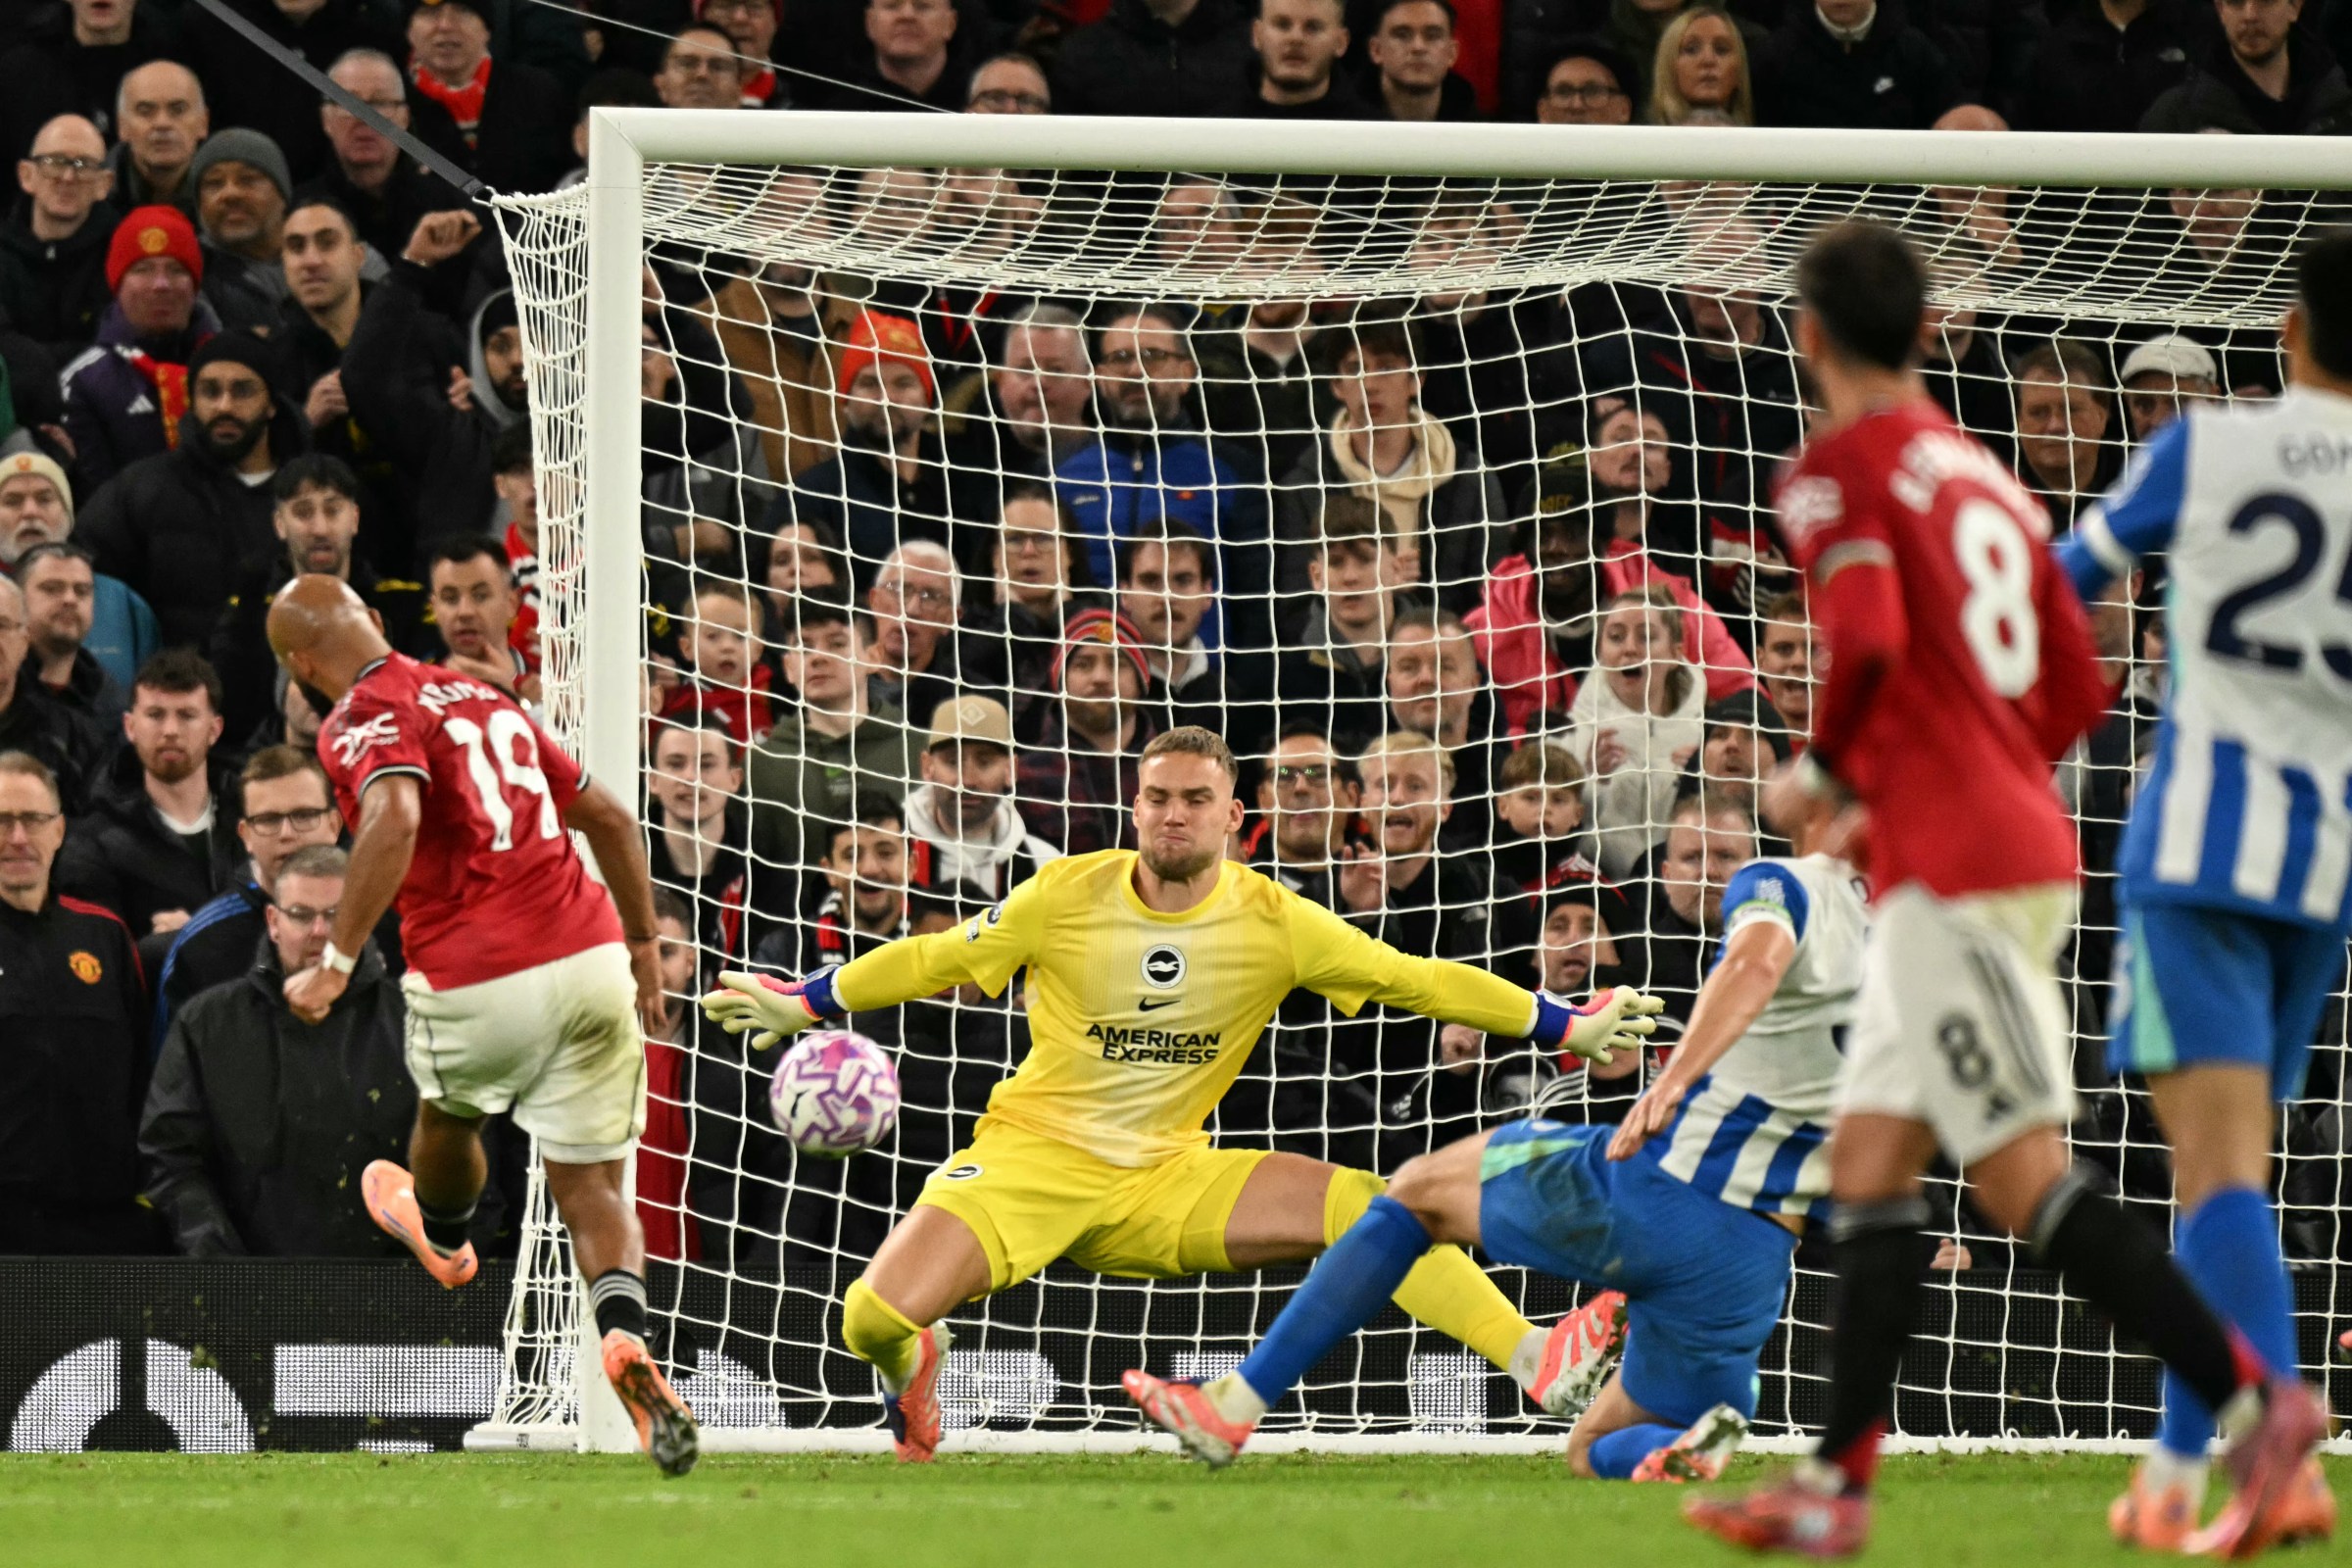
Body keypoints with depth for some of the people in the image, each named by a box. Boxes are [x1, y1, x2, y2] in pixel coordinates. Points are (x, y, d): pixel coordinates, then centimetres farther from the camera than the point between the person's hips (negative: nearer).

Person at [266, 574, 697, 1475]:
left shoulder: (365, 719, -5)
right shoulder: (483, 697, 18)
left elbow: (393, 822, -27)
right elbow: (609, 819, 21)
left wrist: (335, 965, -25)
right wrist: (644, 946, 28)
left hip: (478, 986, -5)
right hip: (593, 961, 5)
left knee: (447, 1113, 29)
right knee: (593, 1188, 8)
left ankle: (443, 1236, 58)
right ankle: (624, 1337, -18)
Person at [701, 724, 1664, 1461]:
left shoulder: (1274, 922, -5)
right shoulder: (1068, 896, -8)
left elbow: (1413, 980, 3)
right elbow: (936, 959, 5)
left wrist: (1564, 1027, 2)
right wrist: (800, 1004, 6)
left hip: (1166, 1179, 1)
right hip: (1032, 1159, -1)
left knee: (1363, 1205, -20)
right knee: (875, 1318, -23)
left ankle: (1549, 1373, -17)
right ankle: (916, 1359, 18)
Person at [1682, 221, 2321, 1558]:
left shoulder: (1841, 469, -6)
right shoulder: (1982, 474, 17)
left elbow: (1868, 641, -23)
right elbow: (2078, 688, 17)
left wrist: (1821, 773, -6)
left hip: (1952, 870, -9)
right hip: (2026, 841, 9)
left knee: (2027, 1178, -10)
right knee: (1869, 1165, 10)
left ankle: (2255, 1398, -15)